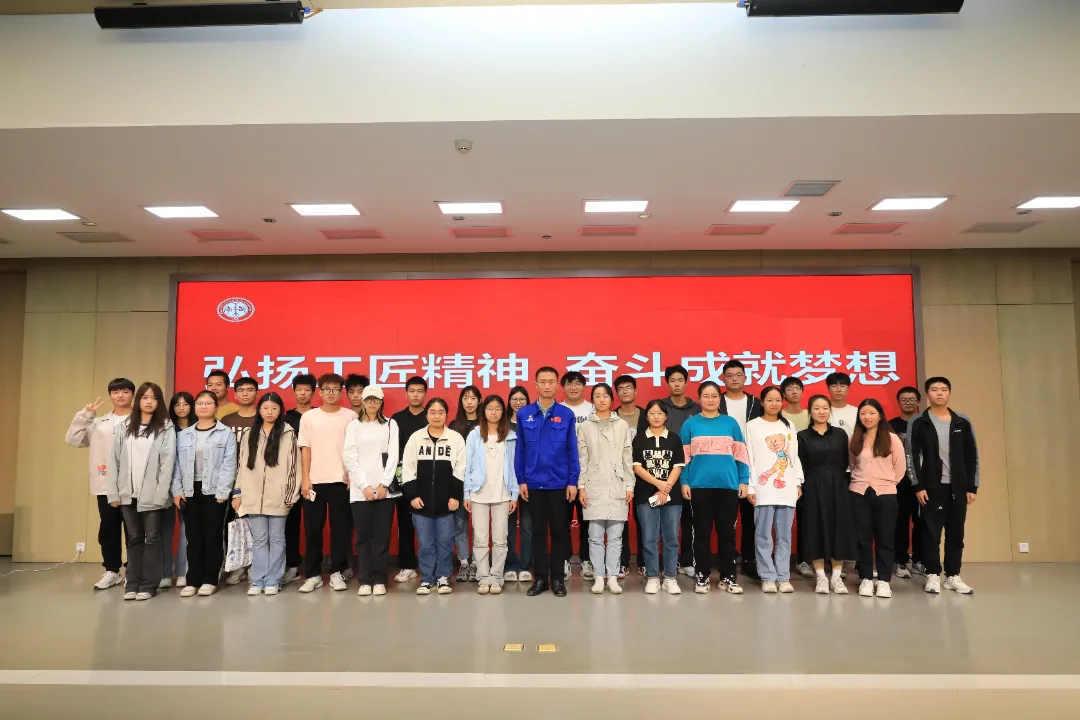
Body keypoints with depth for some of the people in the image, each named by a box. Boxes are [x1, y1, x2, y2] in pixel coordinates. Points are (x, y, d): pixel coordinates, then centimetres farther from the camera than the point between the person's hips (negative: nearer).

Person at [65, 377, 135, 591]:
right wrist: (85, 415, -2)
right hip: (105, 486, 4)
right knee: (107, 530, 11)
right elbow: (72, 439, 7)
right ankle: (112, 571, 23)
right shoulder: (98, 423, 14)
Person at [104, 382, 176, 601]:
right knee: (134, 539, 10)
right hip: (128, 494, 3)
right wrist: (113, 493, 0)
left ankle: (148, 584, 9)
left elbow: (167, 464, -8)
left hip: (152, 495, -3)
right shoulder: (125, 428, 8)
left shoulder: (166, 429, -2)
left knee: (152, 538, 2)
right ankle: (132, 584, 17)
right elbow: (113, 461, 6)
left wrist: (160, 495, -14)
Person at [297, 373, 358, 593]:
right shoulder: (309, 417, 5)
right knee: (312, 528, 5)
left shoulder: (350, 416, 2)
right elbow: (305, 449, 4)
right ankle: (313, 574, 14)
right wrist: (305, 479, -3)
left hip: (342, 480, -1)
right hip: (315, 481, 1)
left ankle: (337, 572, 13)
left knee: (340, 528, 3)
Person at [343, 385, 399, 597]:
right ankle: (365, 580, 10)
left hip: (385, 488, 0)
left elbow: (393, 456, 1)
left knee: (382, 536, 1)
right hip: (360, 490, 0)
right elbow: (350, 459, 1)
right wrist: (365, 486, -8)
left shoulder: (390, 425, 8)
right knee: (363, 536, 2)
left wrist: (383, 484, -9)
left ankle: (379, 580, 9)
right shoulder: (353, 426, 8)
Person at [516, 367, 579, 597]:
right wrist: (521, 480, -1)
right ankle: (540, 578, 20)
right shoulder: (524, 414, 0)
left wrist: (573, 482, -4)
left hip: (560, 483, 0)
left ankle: (558, 578, 20)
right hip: (534, 483, 1)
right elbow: (520, 450, 2)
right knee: (538, 532, 10)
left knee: (560, 531, 8)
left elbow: (572, 451, 0)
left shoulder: (567, 415, -2)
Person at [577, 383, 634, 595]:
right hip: (594, 487, 0)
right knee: (595, 535, 1)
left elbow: (628, 458, 6)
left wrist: (630, 486, 1)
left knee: (615, 535, 3)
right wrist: (581, 486, -3)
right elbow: (582, 459, 3)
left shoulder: (622, 425, 7)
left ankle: (613, 577, 10)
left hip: (617, 487, 1)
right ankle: (599, 577, 9)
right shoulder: (584, 427, 5)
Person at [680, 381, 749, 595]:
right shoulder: (690, 423, 4)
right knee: (702, 531, 6)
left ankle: (728, 577, 17)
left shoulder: (730, 422, 7)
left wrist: (744, 481, 2)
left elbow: (740, 454, 7)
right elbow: (683, 456, 3)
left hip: (728, 485, 1)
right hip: (700, 485, -1)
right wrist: (684, 482, -3)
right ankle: (702, 576, 15)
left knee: (727, 531, 6)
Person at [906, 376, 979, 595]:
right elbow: (912, 456, -5)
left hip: (958, 487, 3)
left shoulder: (962, 423, 6)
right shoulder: (918, 423, -3)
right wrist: (918, 486, -10)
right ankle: (933, 575, 11)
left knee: (956, 533, 8)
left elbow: (972, 456, 7)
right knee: (931, 532, 2)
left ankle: (953, 576, 19)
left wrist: (972, 487, 2)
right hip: (931, 487, -3)